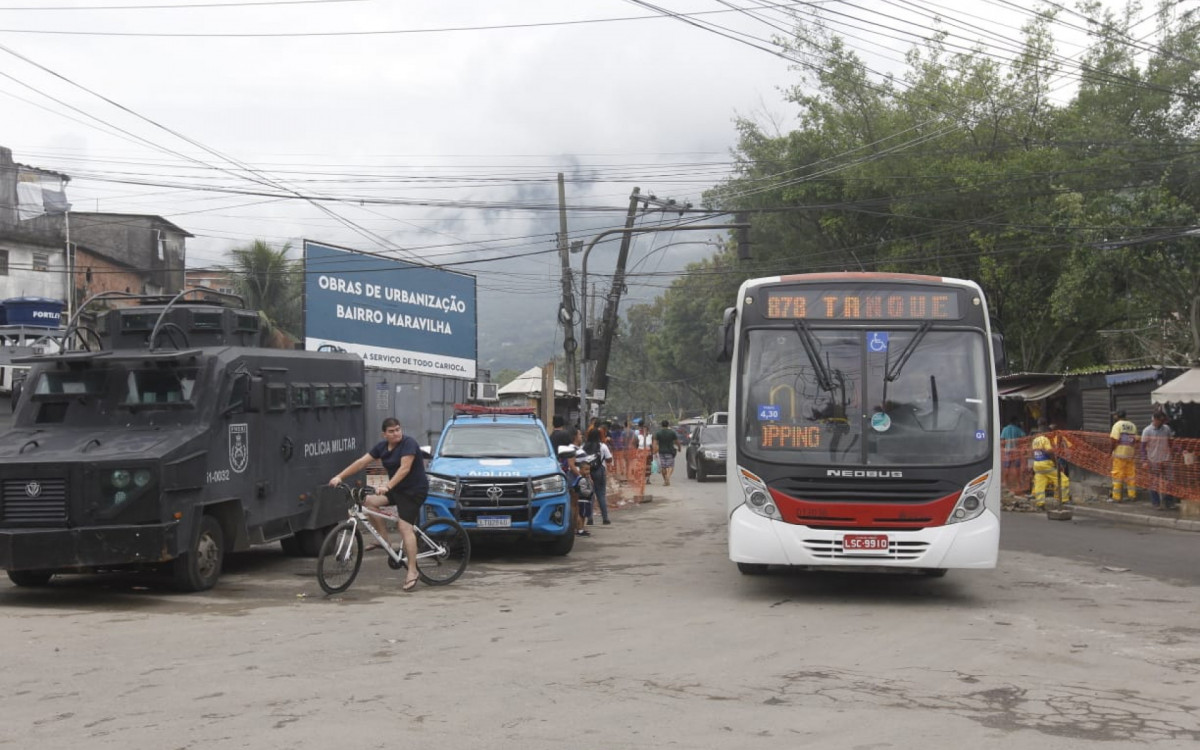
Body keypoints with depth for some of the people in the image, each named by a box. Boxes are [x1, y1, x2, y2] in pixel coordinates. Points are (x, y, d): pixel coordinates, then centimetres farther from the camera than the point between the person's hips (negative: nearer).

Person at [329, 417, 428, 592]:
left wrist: (388, 486, -35)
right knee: (368, 501, -8)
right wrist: (339, 476, -4)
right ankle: (385, 540, 2)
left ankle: (412, 572, -14)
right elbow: (362, 462, 3)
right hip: (396, 489, 8)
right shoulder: (382, 446, 7)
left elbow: (405, 468, -25)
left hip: (414, 490, -8)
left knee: (405, 527, -16)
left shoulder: (409, 444, -15)